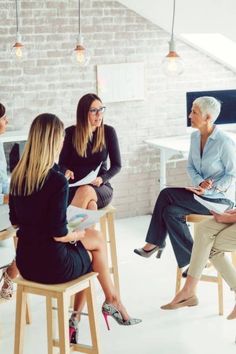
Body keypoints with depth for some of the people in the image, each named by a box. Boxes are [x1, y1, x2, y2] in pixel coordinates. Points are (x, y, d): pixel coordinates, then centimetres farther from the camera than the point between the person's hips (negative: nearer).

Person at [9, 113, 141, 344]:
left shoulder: (18, 175, 0)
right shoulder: (57, 180, -22)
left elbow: (15, 220, 10)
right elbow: (59, 234, -21)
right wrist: (79, 233, -1)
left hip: (25, 263, 6)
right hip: (52, 265, -6)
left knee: (96, 239, 28)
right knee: (96, 241, 23)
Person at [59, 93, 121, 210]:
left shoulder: (108, 132, 1)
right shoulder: (71, 133, 1)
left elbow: (117, 165, 4)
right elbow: (62, 163, 7)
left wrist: (102, 179, -16)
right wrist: (66, 171, -18)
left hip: (101, 188, 0)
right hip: (75, 187, 0)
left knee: (86, 191, -37)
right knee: (91, 203, -37)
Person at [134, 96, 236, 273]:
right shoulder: (195, 137, 4)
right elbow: (191, 166, 11)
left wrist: (208, 190, -21)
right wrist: (200, 182, -10)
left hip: (220, 199, -7)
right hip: (202, 193, 7)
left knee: (167, 194, -18)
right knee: (171, 211, -17)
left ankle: (155, 242, -3)